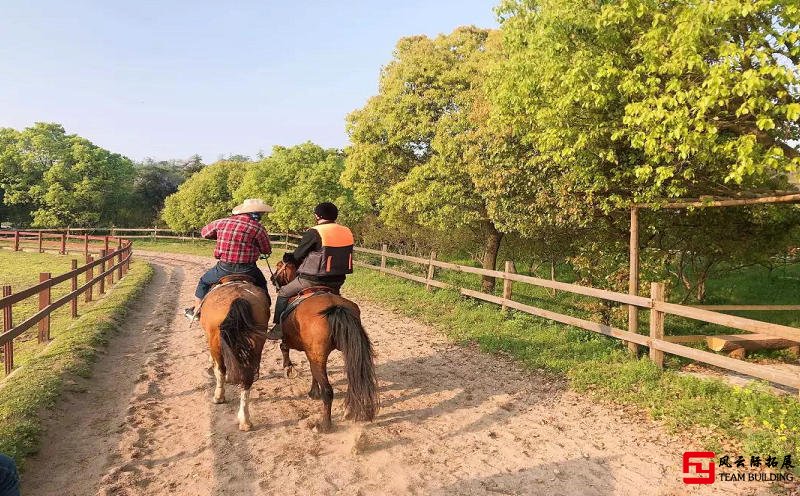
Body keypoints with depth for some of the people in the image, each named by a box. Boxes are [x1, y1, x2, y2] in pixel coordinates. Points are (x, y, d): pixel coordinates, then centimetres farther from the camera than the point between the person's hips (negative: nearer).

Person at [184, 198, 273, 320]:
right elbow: (267, 251, 0)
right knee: (261, 284, 29)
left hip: (223, 269, 2)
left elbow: (204, 232, 18)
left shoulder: (222, 222, 0)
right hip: (247, 271, -2)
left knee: (204, 281, 30)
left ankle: (196, 311, 35)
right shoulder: (258, 228, -11)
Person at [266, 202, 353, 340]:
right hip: (338, 280, 6)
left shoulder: (314, 233, -14)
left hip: (314, 279, -6)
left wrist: (288, 258, 18)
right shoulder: (347, 232, 5)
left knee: (284, 293, 13)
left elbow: (297, 255, -6)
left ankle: (278, 328, 14)